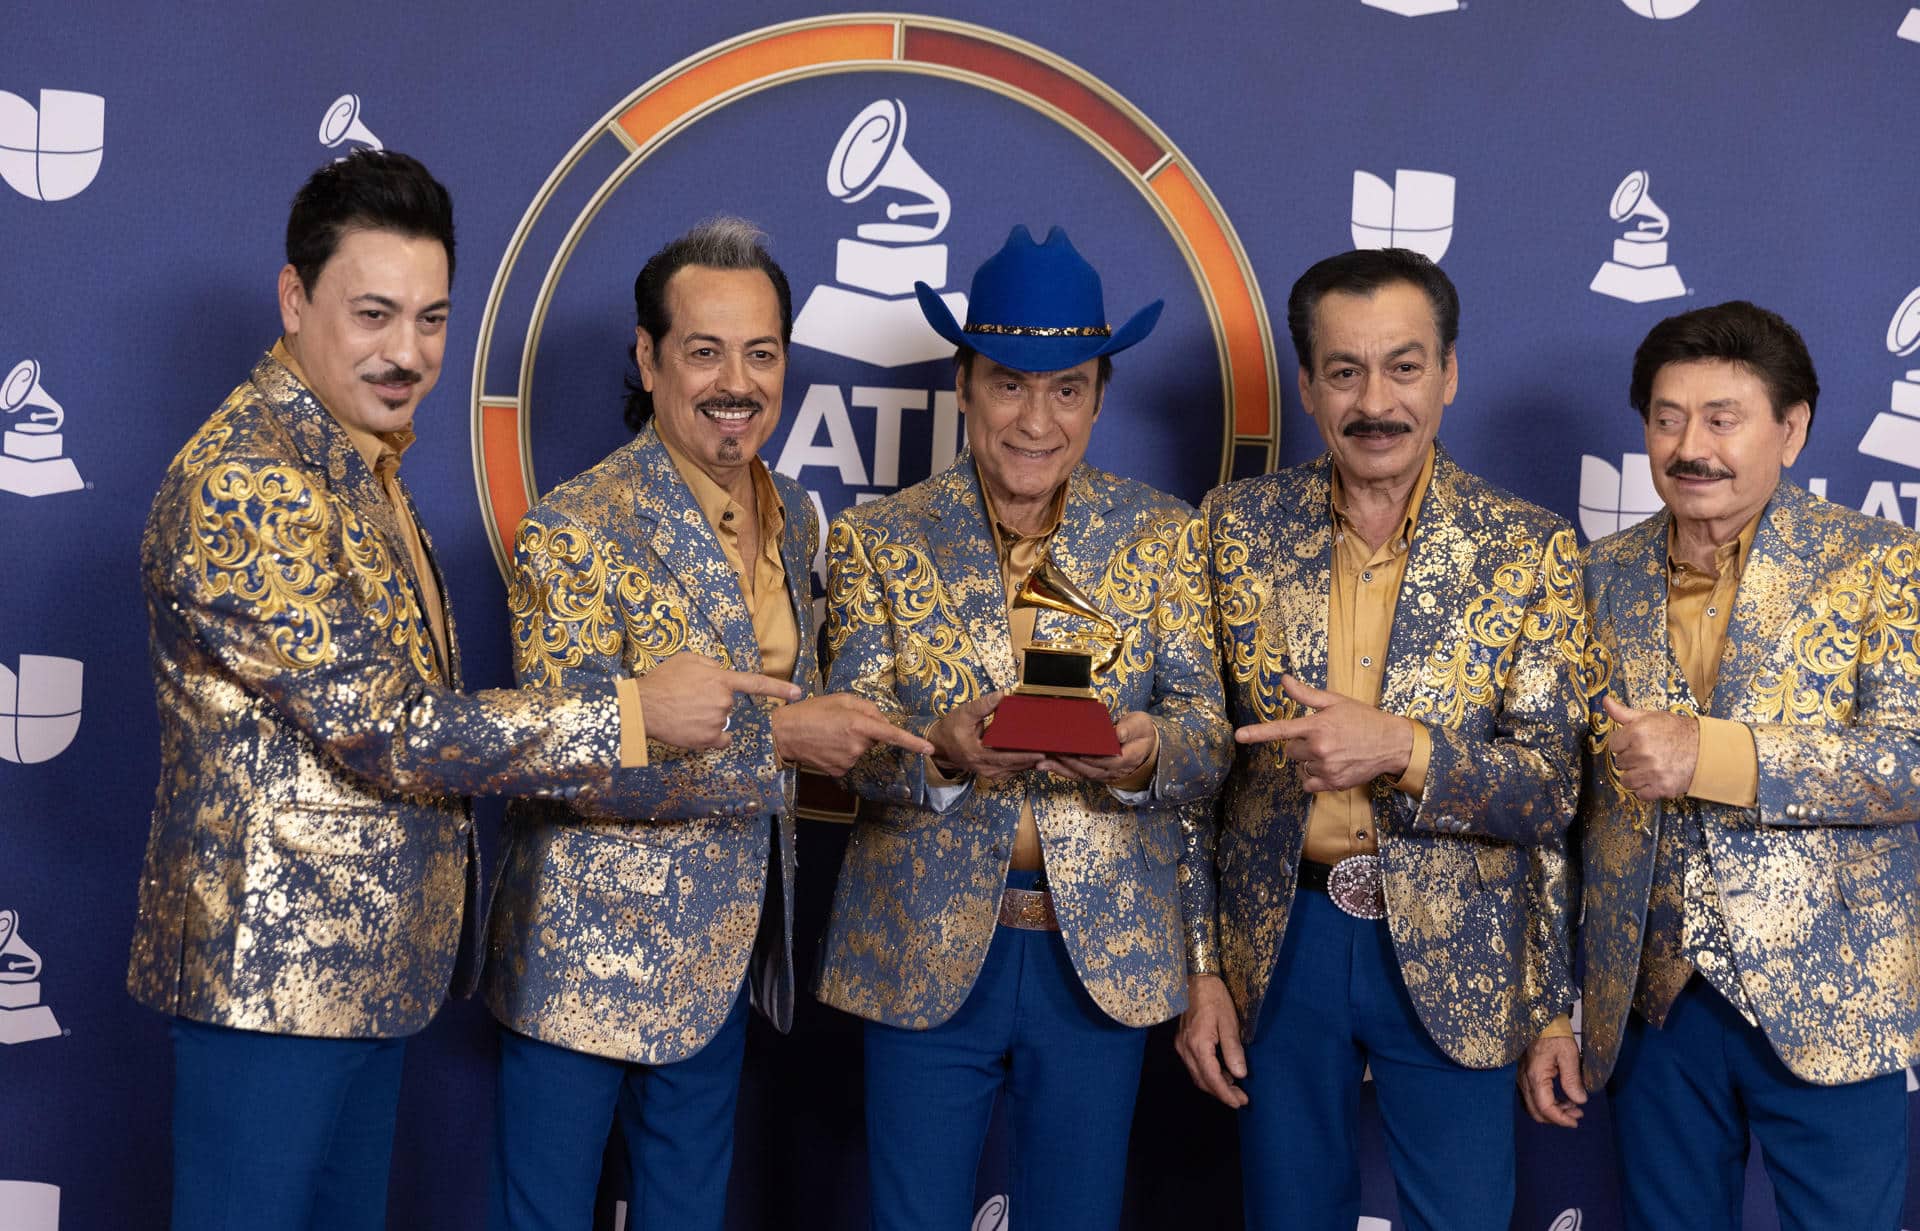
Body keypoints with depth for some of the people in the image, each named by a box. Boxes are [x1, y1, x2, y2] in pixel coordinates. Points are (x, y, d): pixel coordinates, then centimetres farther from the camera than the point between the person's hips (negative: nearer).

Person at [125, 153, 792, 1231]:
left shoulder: (361, 463, 12)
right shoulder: (242, 481, -21)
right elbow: (387, 728, -23)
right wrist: (639, 715, -20)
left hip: (372, 959, 10)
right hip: (274, 967, -9)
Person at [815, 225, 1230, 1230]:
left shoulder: (1160, 536, 3)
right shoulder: (876, 540, 2)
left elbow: (1211, 730, -3)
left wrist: (1148, 751, -26)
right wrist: (942, 747, -27)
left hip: (1103, 953, 1)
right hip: (924, 951, 0)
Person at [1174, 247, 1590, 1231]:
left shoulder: (1530, 549, -4)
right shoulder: (1235, 528, 0)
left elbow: (1552, 788, -7)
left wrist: (1402, 749, -24)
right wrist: (1199, 969, 1)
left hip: (1454, 954, -1)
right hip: (1278, 940, 2)